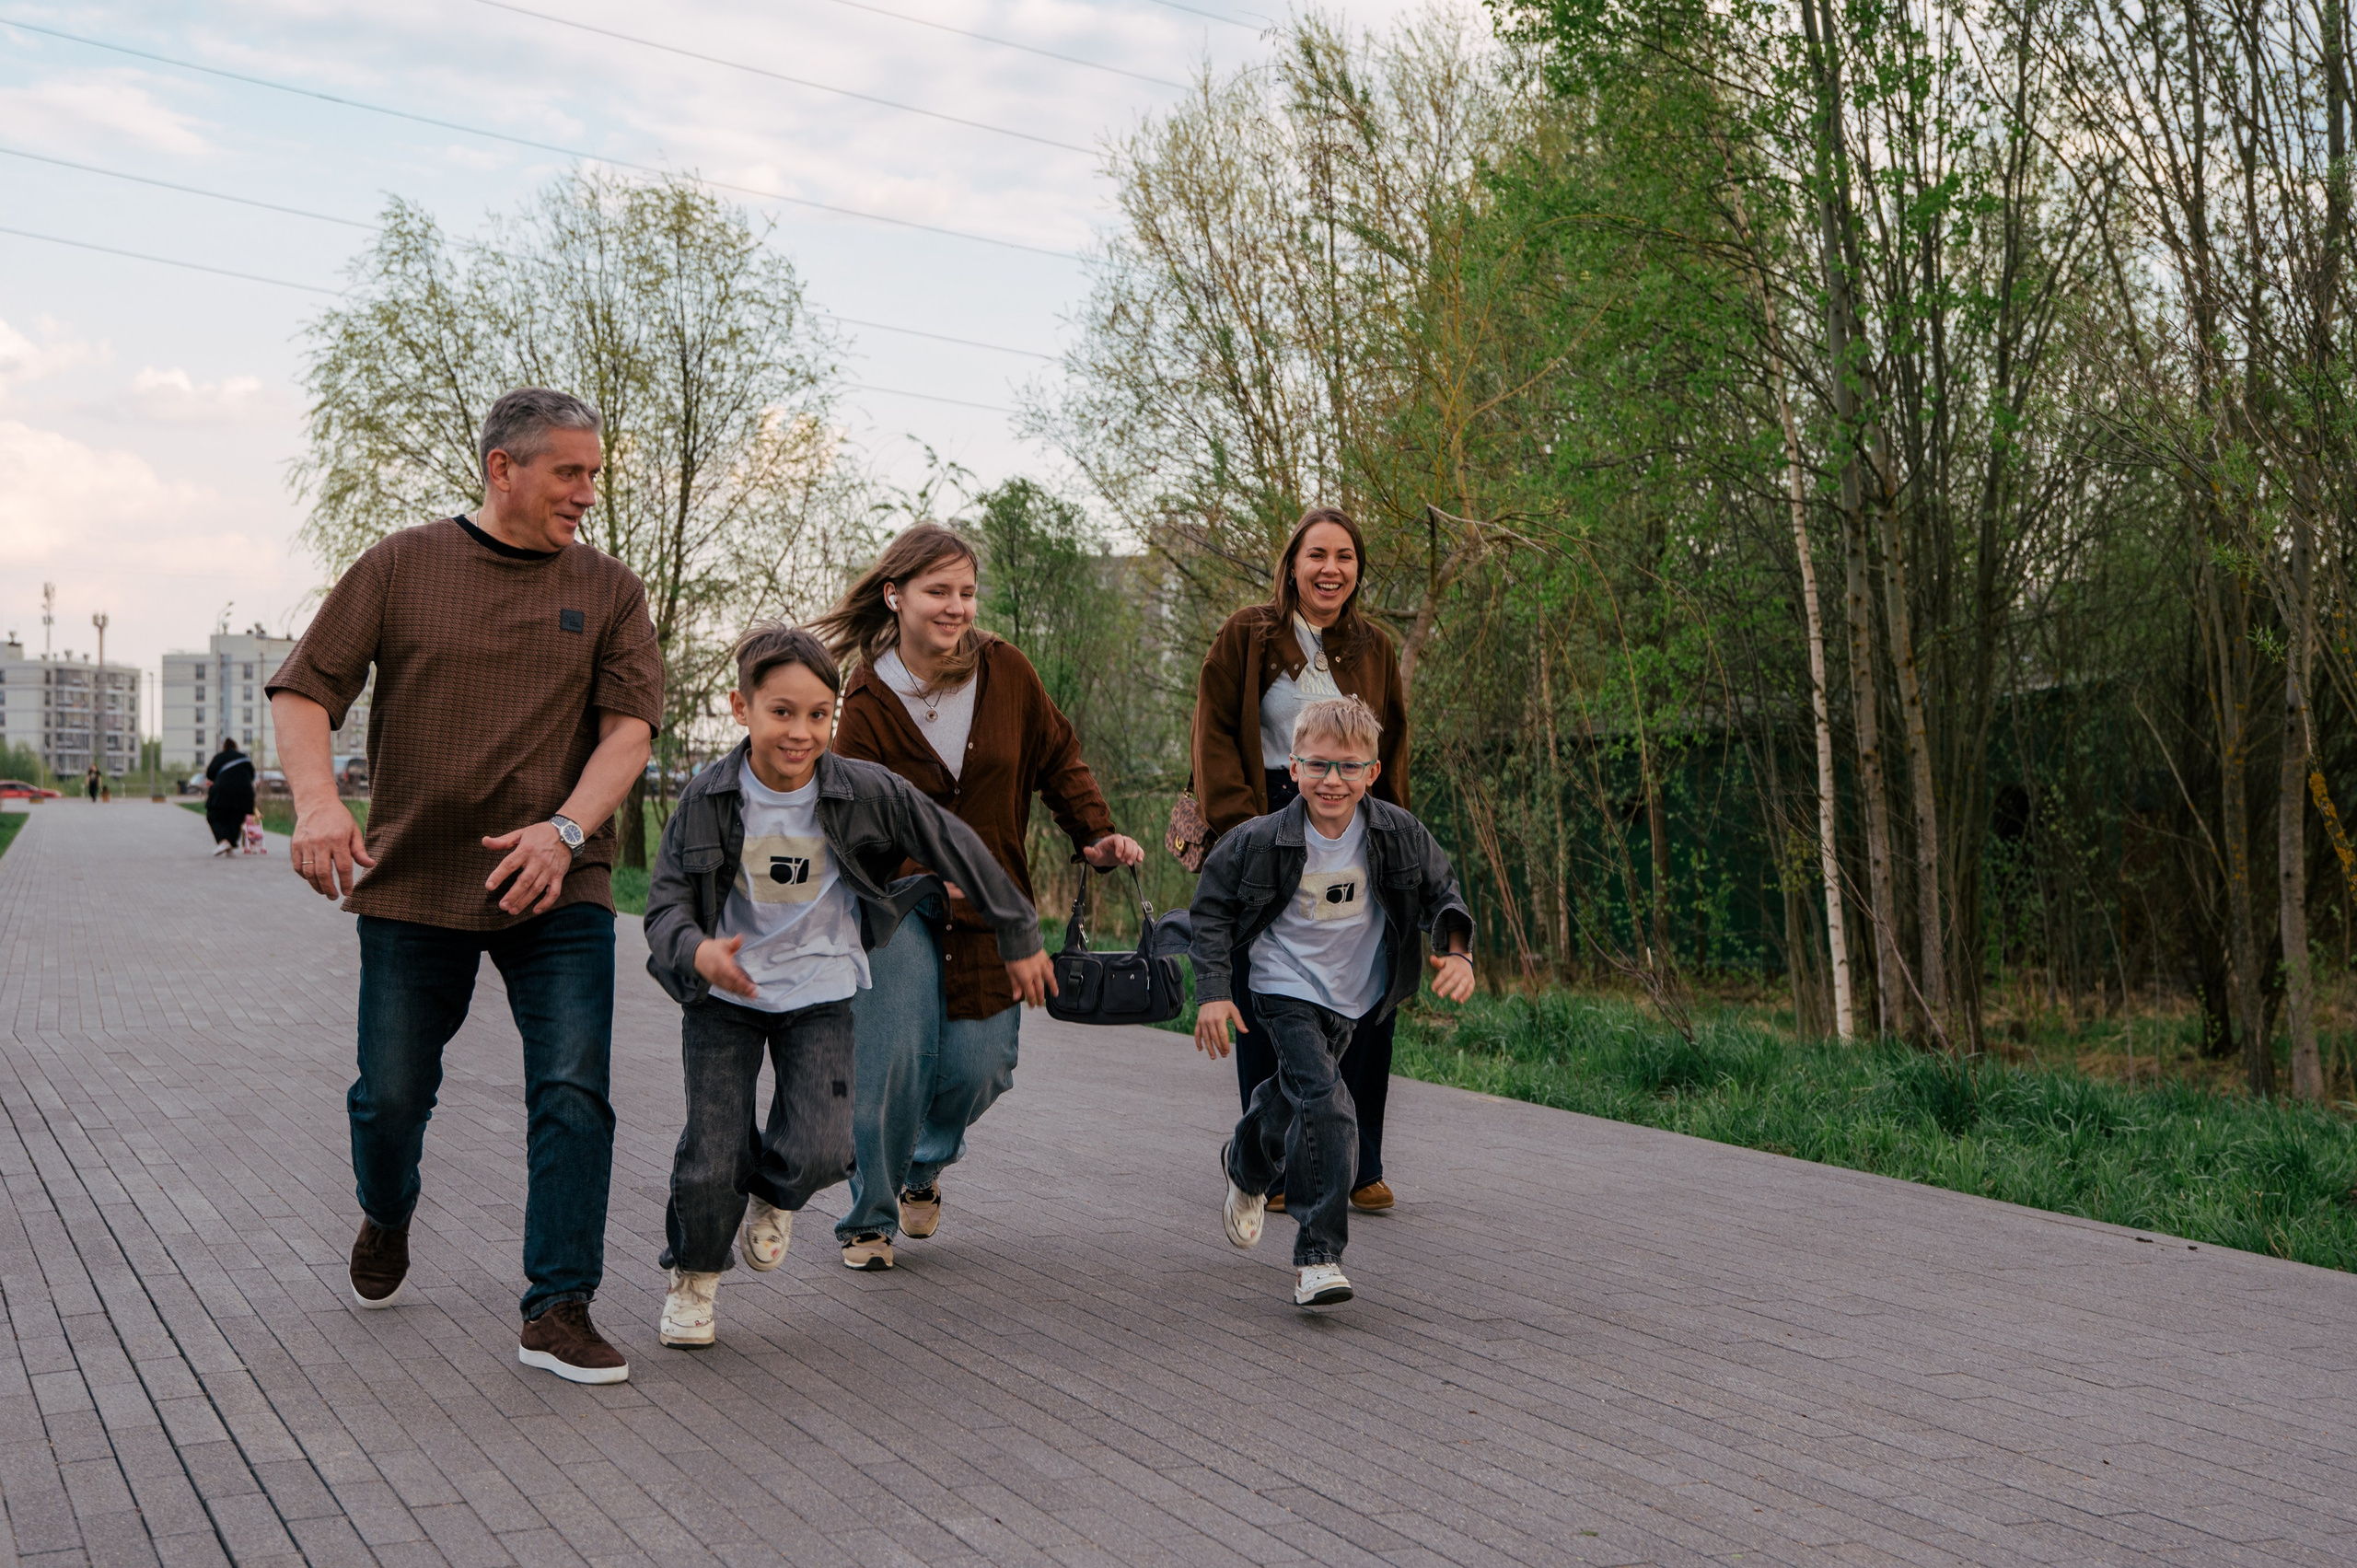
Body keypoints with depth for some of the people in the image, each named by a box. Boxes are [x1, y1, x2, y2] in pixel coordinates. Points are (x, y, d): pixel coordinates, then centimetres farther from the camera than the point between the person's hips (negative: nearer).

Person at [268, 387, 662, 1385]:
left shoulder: (608, 591, 5)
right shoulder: (402, 566, 3)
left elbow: (628, 726, -4)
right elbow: (303, 692, 0)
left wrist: (565, 828, -21)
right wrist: (318, 801, -18)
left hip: (559, 891, 0)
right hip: (412, 884, 0)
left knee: (573, 1094, -9)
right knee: (391, 1096, 10)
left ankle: (558, 1312, 0)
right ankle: (385, 1216, 43)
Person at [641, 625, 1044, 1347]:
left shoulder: (866, 792, -13)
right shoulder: (706, 801, -12)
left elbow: (957, 850, -2)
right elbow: (666, 905, -9)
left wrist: (1018, 936, 5)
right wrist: (697, 951, -32)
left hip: (819, 994, 0)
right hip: (725, 996, 0)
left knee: (819, 1153, -15)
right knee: (711, 1161, -5)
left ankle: (773, 1199, 24)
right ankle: (695, 1277, 27)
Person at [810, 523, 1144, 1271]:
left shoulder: (1006, 672, -3)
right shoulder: (866, 704, -10)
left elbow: (1057, 759, 9)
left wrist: (1096, 835, -3)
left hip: (990, 906, 3)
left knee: (979, 1066, -1)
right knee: (893, 1057, -14)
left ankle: (922, 1166, 33)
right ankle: (868, 1219, 6)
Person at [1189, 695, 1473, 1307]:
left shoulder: (1398, 834, -13)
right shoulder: (1261, 841, -19)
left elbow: (1441, 891, 3)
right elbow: (1212, 907, -6)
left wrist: (1457, 952, -14)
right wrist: (1213, 992, -10)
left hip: (1354, 997, 5)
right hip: (1286, 990, -4)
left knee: (1295, 1098, 23)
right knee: (1326, 1104, -23)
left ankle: (1246, 1165, 58)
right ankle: (1318, 1255, -16)